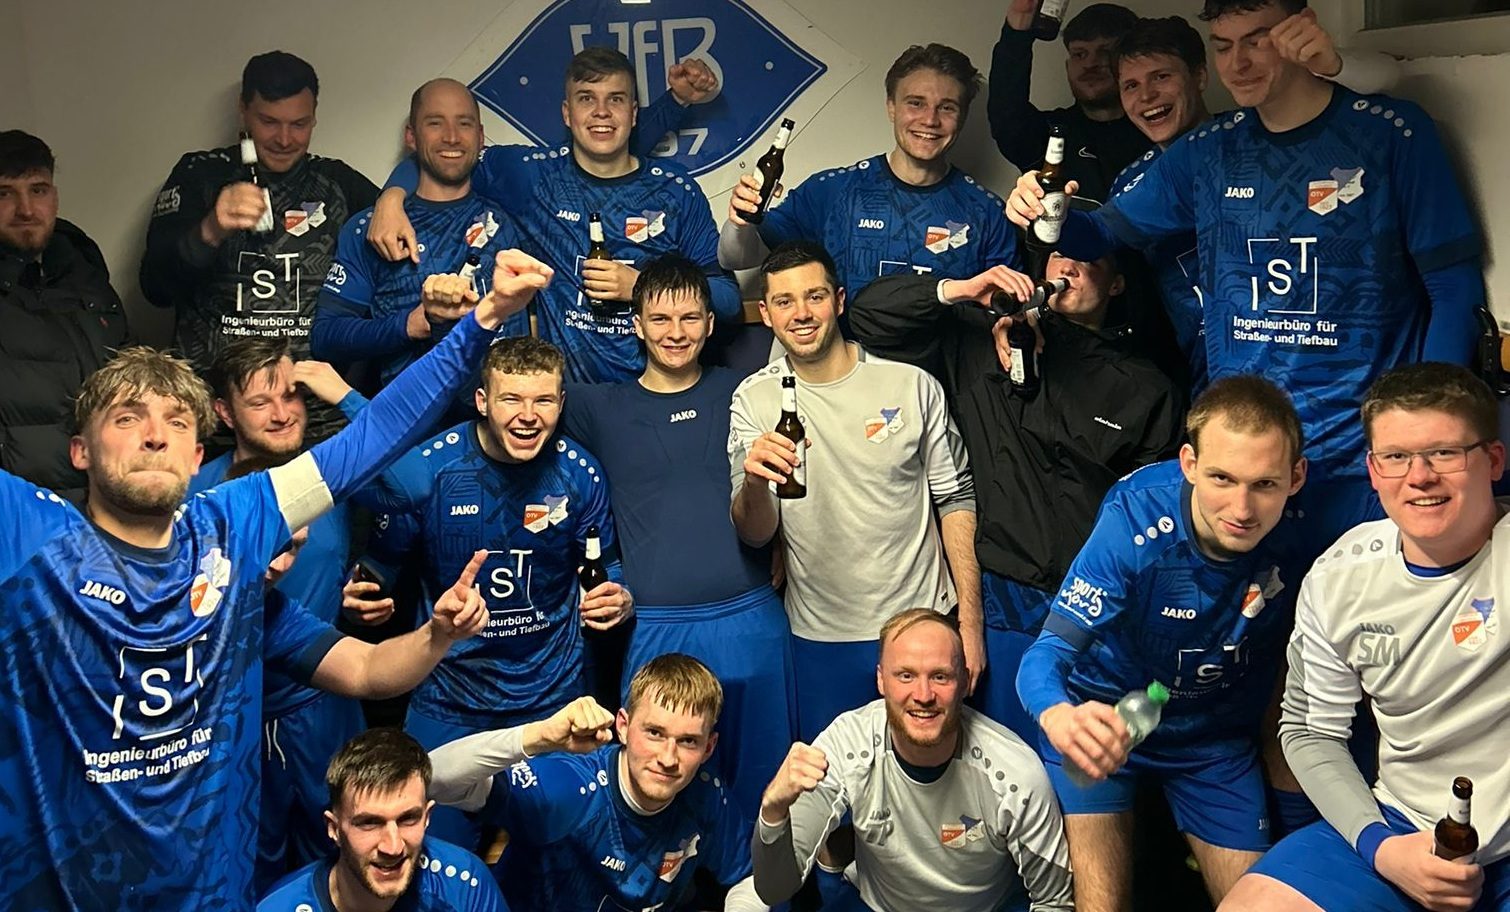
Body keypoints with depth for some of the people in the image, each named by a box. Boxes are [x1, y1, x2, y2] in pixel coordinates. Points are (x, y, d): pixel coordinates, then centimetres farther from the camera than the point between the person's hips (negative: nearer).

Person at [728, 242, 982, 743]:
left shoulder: (912, 385, -5)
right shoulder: (754, 399, -4)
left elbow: (955, 500, 2)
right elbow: (755, 535, -8)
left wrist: (970, 620, -2)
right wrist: (753, 482, -31)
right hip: (820, 639, 0)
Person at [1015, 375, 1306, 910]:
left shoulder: (1292, 543, -21)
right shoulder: (1134, 526, -30)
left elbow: (1277, 649, -1)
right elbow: (1045, 656, -34)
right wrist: (1059, 717, -55)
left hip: (1213, 735, 3)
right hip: (1102, 722, -3)